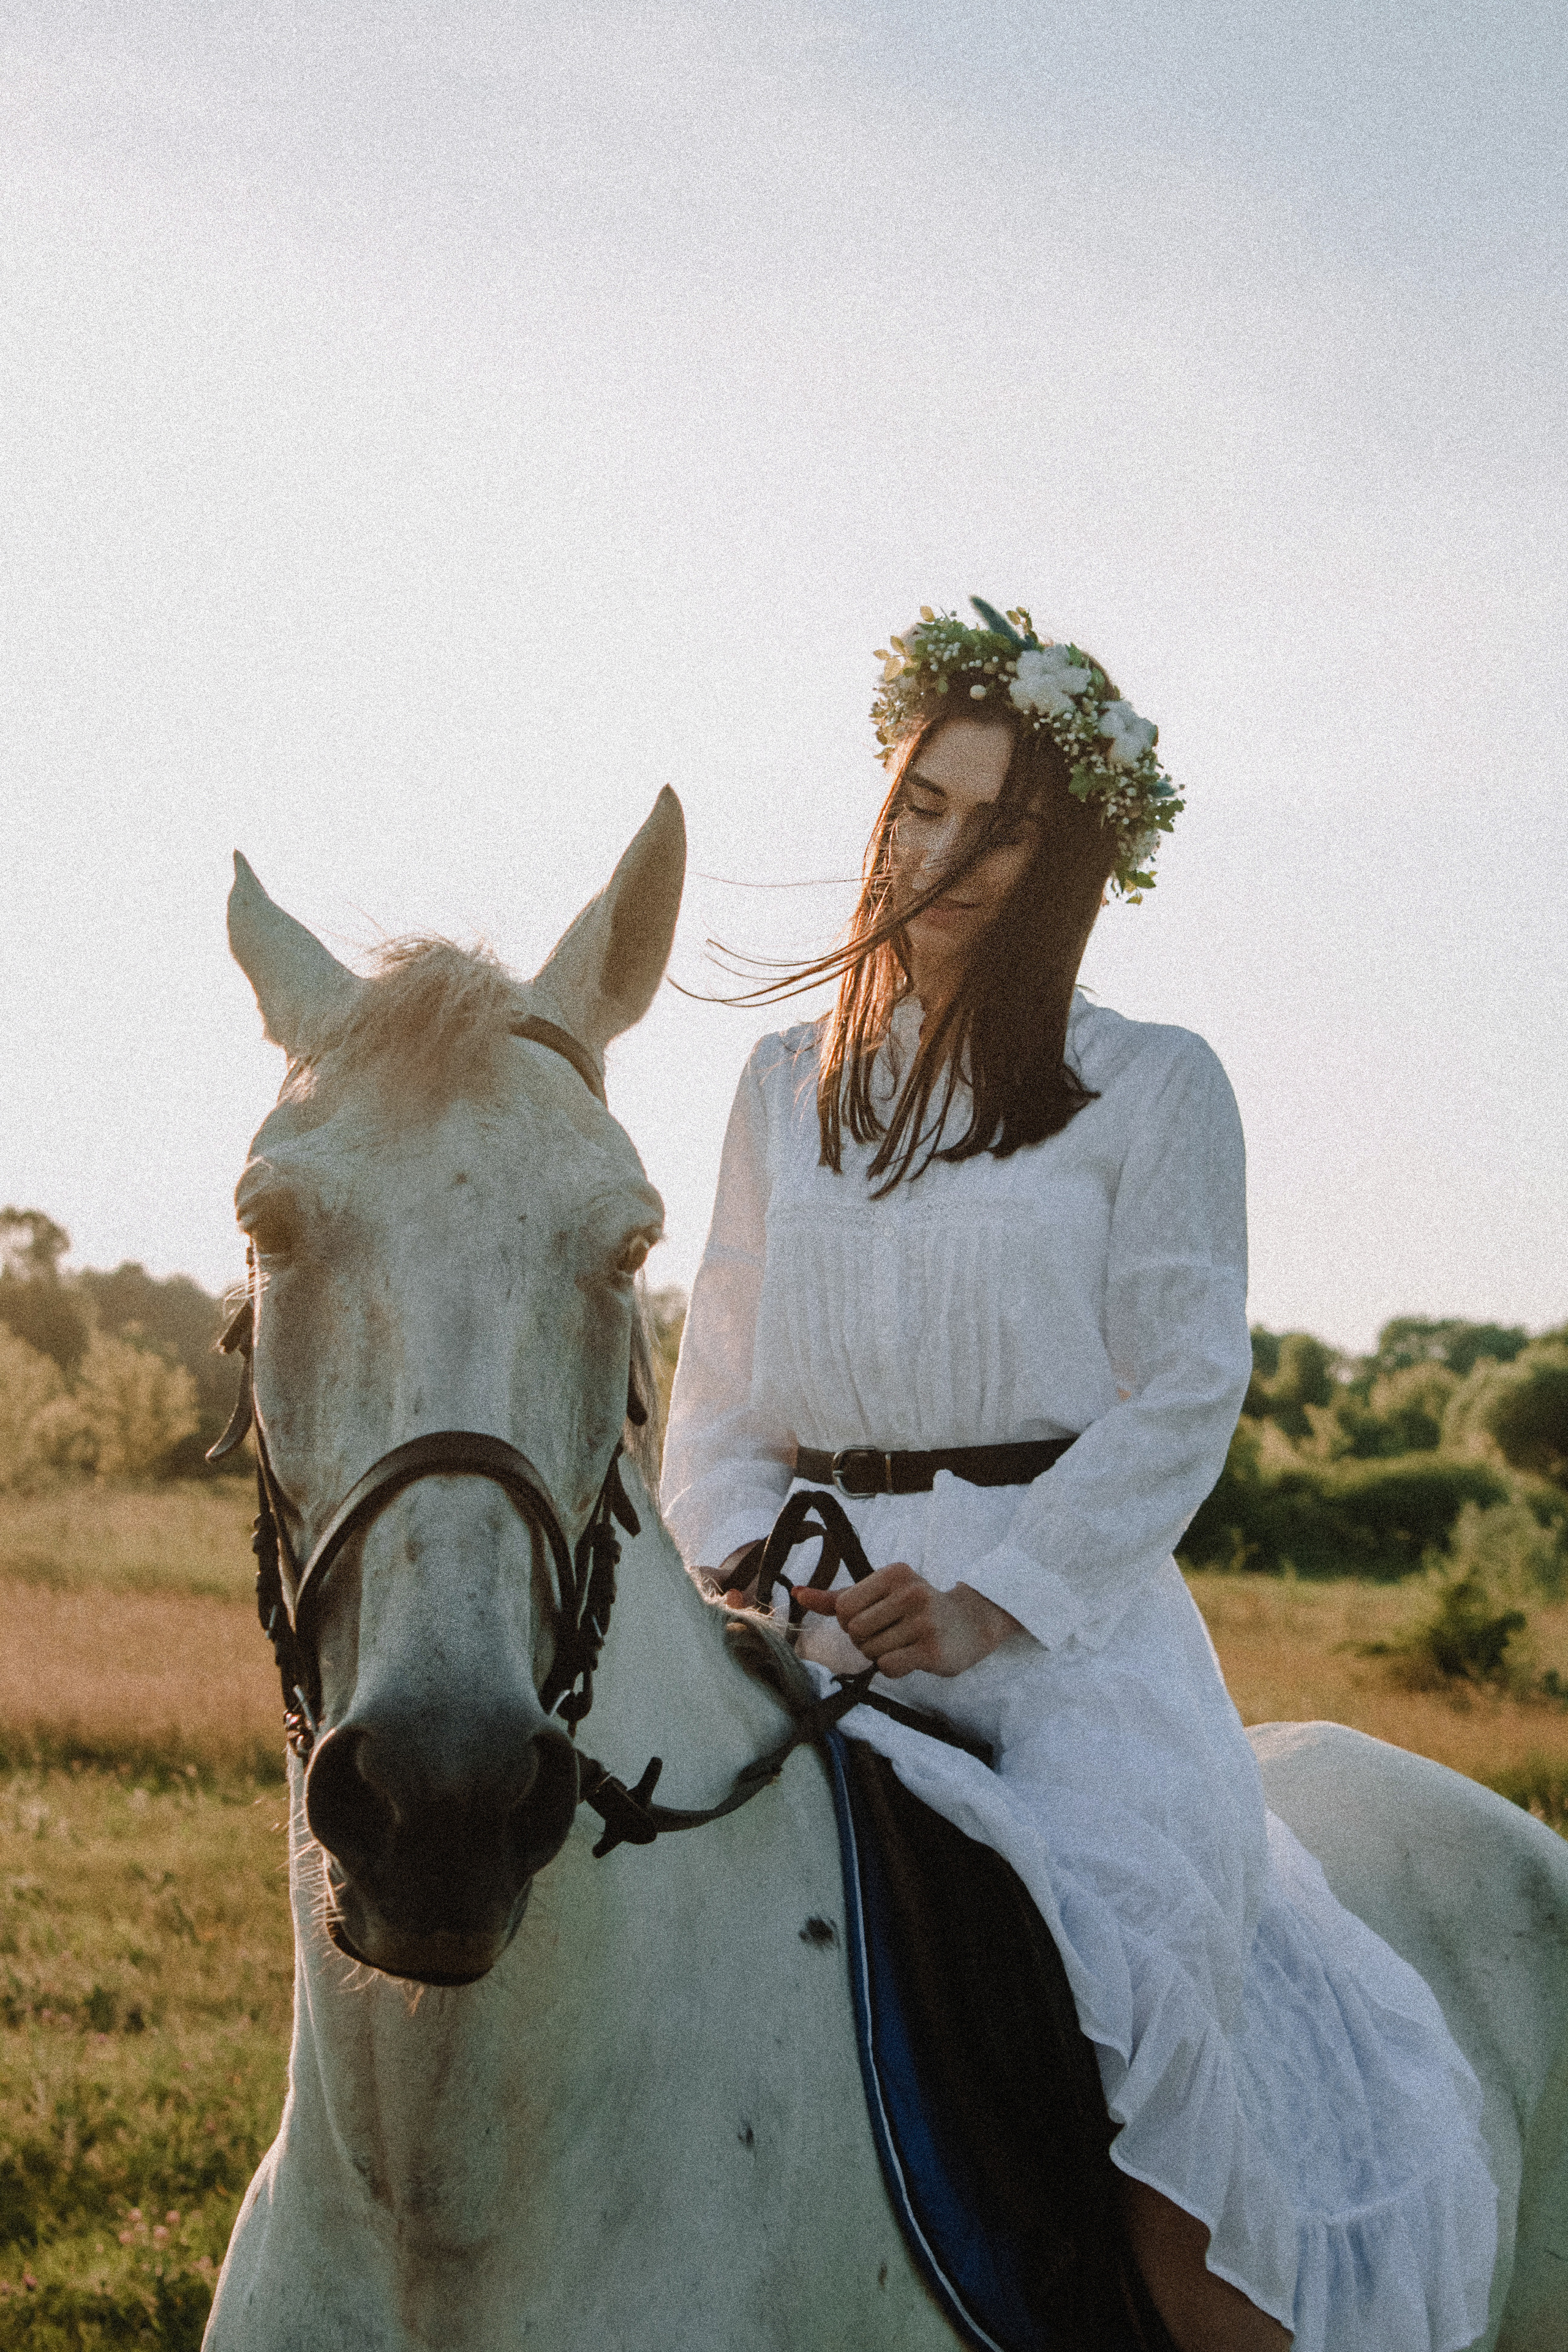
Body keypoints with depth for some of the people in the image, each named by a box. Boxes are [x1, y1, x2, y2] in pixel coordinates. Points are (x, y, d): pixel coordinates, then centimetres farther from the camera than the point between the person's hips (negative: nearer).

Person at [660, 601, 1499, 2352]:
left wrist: (987, 1600, -14)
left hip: (1070, 1621, -3)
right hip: (817, 1616, 4)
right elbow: (720, 1387, 17)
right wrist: (742, 1558, -4)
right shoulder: (790, 1089, 17)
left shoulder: (1153, 1092, 5)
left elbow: (1181, 1398, -3)